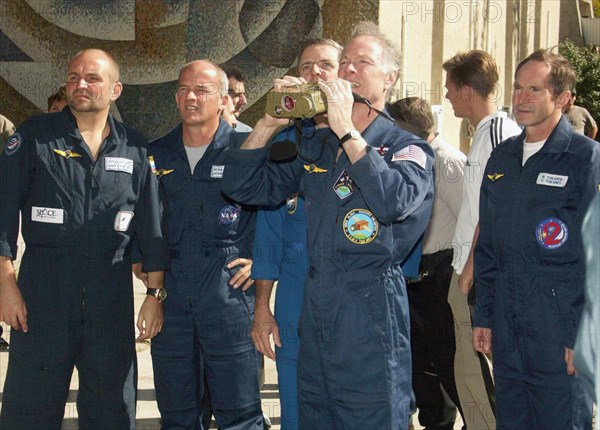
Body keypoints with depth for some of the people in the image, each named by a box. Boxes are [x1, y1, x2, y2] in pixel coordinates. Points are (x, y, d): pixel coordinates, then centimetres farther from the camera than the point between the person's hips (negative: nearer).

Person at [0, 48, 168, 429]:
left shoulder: (134, 148, 8)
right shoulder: (35, 136, 2)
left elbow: (151, 225, 10)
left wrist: (155, 293, 6)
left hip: (112, 295, 2)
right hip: (43, 288, -2)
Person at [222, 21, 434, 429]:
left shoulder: (407, 147, -4)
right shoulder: (314, 145, 12)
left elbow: (394, 200, -26)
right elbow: (243, 186, 10)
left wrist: (346, 130, -22)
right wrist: (270, 123, -1)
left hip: (372, 316, -6)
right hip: (314, 309, 6)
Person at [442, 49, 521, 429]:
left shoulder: (498, 131, -14)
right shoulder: (485, 131, 16)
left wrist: (472, 268, -17)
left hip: (482, 274, -10)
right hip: (471, 269, 10)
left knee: (476, 371, -6)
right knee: (469, 371, 15)